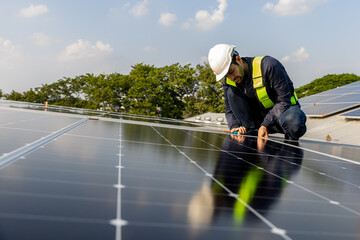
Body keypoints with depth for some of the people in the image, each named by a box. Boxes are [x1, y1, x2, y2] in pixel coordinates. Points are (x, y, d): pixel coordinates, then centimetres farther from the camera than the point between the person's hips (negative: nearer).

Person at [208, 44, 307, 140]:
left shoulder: (269, 65, -24)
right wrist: (234, 127, -20)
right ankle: (251, 133, -17)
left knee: (293, 122, -42)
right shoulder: (228, 80, -7)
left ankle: (291, 141, -7)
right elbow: (229, 109, 1)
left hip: (284, 108, -5)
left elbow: (284, 101, -22)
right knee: (231, 92, -17)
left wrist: (265, 125, -29)